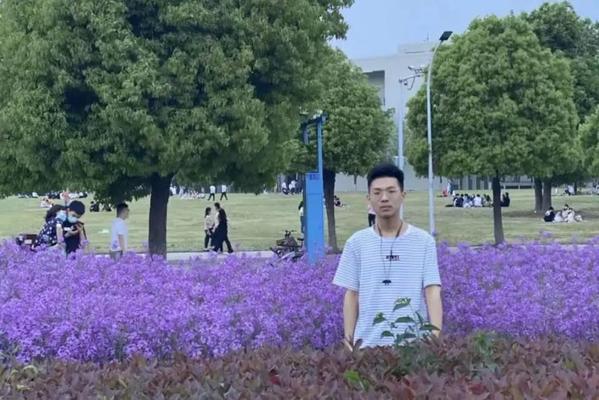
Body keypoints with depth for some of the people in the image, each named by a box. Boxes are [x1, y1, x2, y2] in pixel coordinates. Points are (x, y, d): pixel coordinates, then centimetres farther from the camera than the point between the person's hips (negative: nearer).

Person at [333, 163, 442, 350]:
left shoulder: (423, 241, 0)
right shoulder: (357, 242, 4)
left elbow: (432, 292, -4)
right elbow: (352, 295, 7)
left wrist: (435, 334, -16)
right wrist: (349, 339, 1)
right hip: (368, 343, 1)